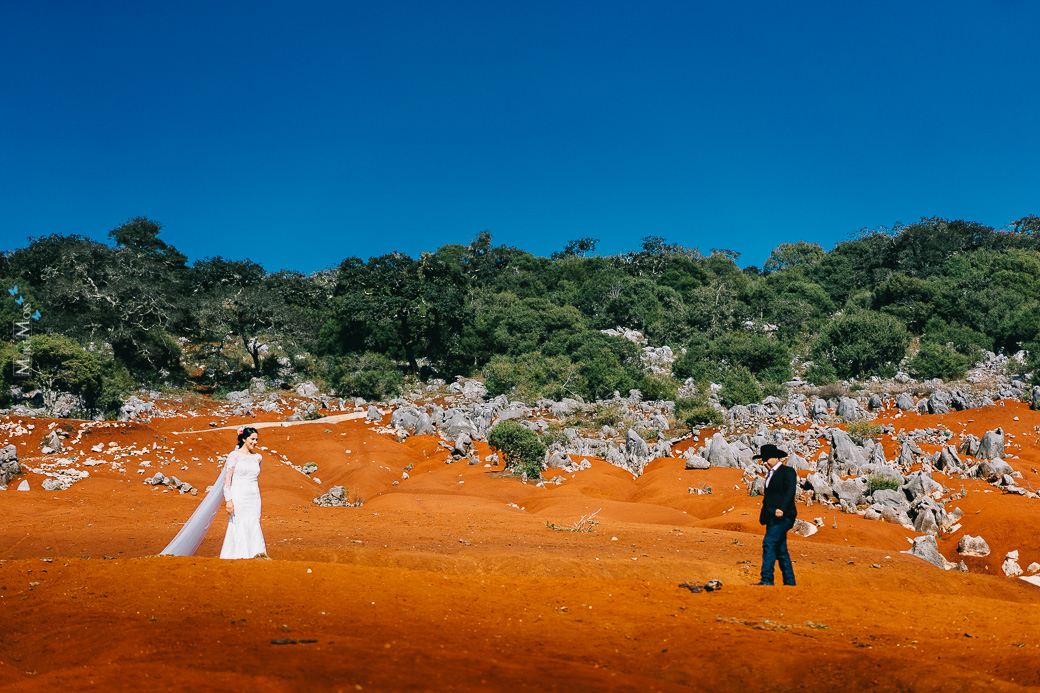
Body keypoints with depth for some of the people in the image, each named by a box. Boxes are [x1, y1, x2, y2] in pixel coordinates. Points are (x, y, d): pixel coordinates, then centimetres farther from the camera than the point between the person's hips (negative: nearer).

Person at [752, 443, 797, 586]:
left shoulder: (787, 471, -5)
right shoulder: (771, 474, 21)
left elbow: (790, 491, -18)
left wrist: (782, 509, -29)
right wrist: (764, 516, 15)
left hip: (782, 516, -9)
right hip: (772, 517, 9)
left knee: (769, 543, -19)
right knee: (780, 550, 10)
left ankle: (767, 579, -21)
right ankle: (790, 582, 16)